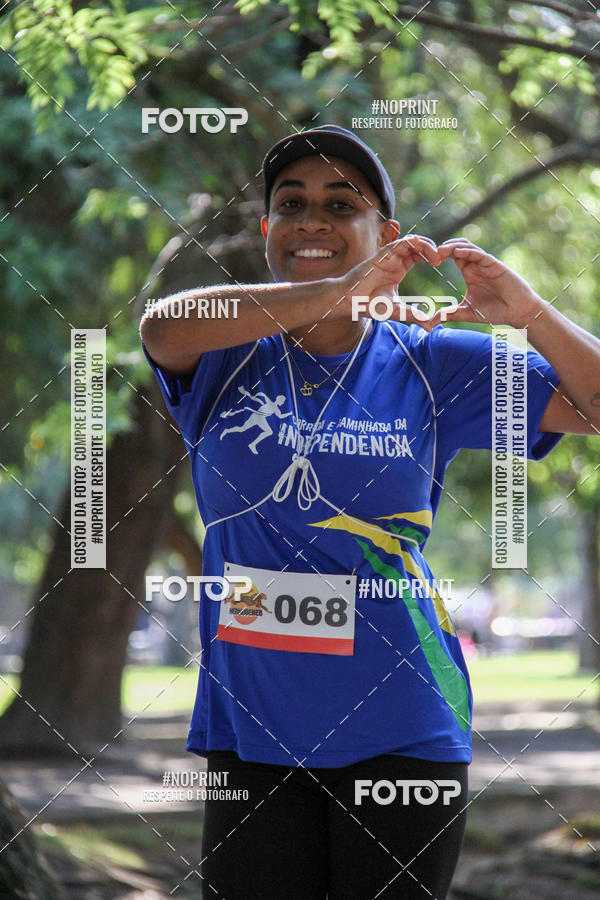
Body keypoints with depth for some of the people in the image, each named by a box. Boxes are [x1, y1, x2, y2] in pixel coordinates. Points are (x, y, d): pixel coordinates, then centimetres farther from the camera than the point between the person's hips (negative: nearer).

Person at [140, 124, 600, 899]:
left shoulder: (431, 364, 3)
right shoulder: (227, 357, 2)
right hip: (250, 732, 0)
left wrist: (529, 312, -17)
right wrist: (339, 291, -31)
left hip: (400, 736, 0)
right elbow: (163, 329, -22)